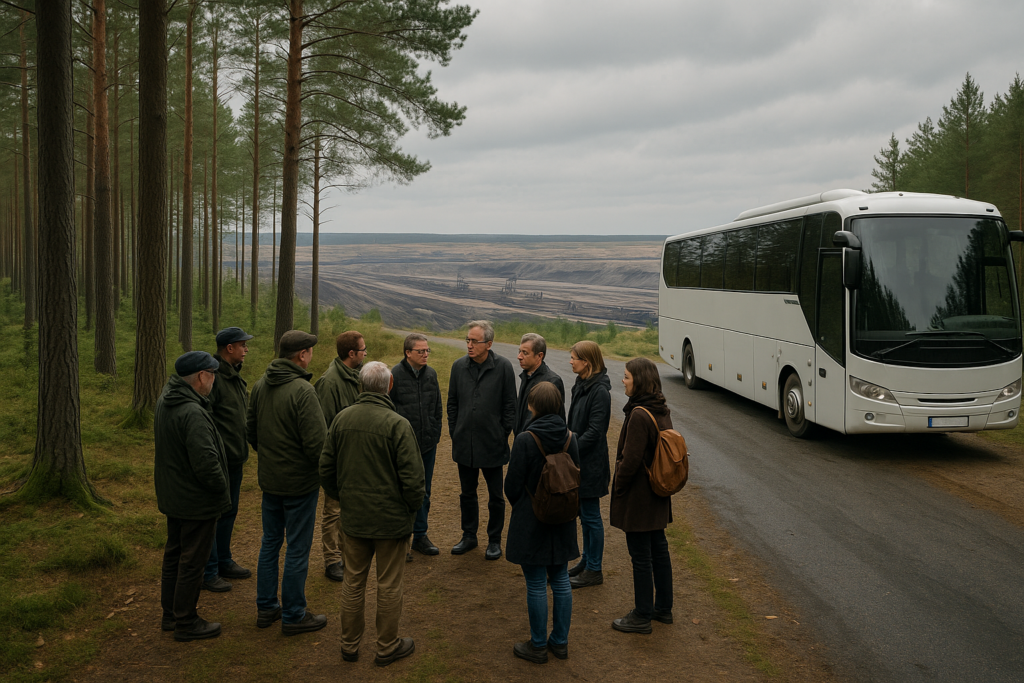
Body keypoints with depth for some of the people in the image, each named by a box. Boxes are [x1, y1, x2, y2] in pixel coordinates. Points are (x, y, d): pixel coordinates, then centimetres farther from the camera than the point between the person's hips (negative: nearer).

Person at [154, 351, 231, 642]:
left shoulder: (165, 401, 2)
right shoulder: (193, 414, -30)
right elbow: (206, 462, -31)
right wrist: (222, 490, -14)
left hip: (173, 496, 10)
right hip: (198, 501, -10)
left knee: (174, 554, 21)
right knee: (192, 562, 4)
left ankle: (170, 614, 35)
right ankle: (186, 623, 17)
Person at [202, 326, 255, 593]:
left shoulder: (234, 375, 13)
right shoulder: (213, 377, -19)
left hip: (235, 460, 10)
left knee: (229, 512, 19)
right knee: (212, 515, 1)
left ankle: (224, 562, 32)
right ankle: (208, 572, 11)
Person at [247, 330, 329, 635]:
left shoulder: (261, 385, 3)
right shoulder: (302, 390, -23)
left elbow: (251, 429, 13)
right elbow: (316, 442, -24)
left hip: (269, 478, 8)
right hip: (300, 481, -8)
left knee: (270, 542, 19)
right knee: (297, 549, 4)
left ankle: (266, 607, 29)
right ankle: (294, 616, 15)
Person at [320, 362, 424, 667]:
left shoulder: (342, 419, -2)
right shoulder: (398, 425, -19)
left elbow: (325, 467, 5)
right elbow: (412, 476, -18)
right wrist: (414, 506, 0)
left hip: (353, 517, 5)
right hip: (392, 518, -5)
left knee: (353, 582, 18)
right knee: (389, 586, 10)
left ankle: (350, 644, 30)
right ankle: (387, 647, 24)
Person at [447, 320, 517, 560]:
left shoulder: (503, 367, -8)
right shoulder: (459, 366, 1)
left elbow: (510, 405, -3)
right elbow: (452, 403, 10)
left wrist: (503, 436, -5)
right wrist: (454, 433, 6)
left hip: (492, 444, -3)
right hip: (464, 443, 3)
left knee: (495, 495, 8)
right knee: (467, 493, 15)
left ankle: (494, 540, 22)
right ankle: (469, 536, 30)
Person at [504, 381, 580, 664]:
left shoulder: (525, 440, -20)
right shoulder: (570, 437, -5)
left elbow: (513, 484, -12)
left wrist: (518, 504, 9)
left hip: (531, 521, -5)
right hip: (563, 520, 5)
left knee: (536, 585, 6)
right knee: (560, 580, 16)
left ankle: (538, 646, 19)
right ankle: (560, 641, 27)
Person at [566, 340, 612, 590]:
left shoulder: (599, 391, -19)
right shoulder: (581, 385, 9)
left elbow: (594, 431, -22)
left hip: (590, 464, -9)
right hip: (579, 461, 9)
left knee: (590, 515, 1)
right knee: (584, 514, 19)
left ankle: (594, 570, 12)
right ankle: (587, 560, 32)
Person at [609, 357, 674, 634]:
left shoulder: (639, 415, -23)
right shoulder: (662, 411, 5)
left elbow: (631, 459, -24)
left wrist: (618, 489, -10)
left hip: (638, 495, -9)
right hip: (657, 494, 9)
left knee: (640, 555, 1)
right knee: (658, 548, 18)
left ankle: (642, 616, 12)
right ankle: (663, 608, 30)